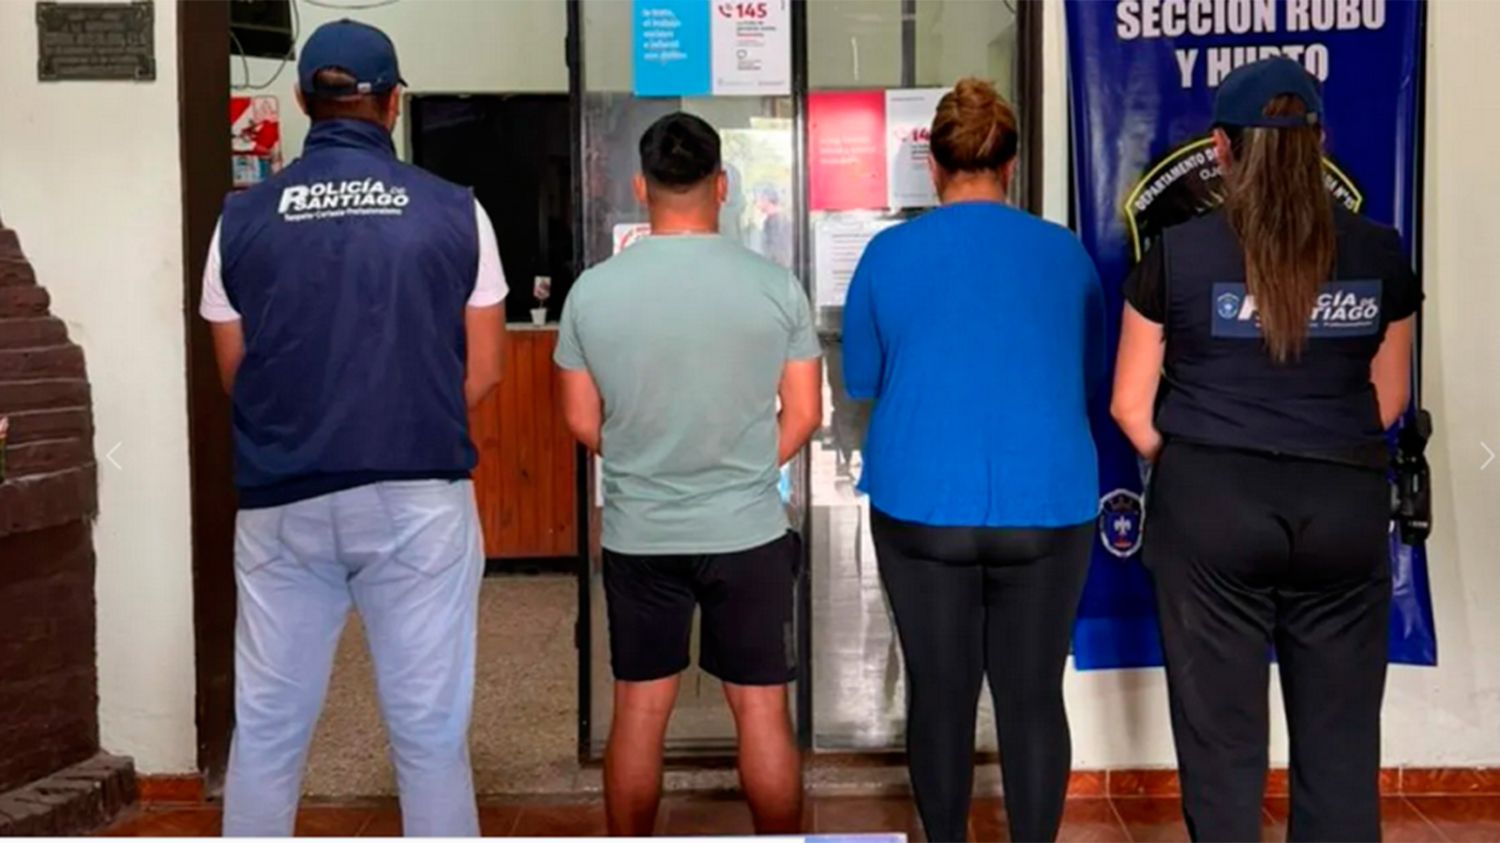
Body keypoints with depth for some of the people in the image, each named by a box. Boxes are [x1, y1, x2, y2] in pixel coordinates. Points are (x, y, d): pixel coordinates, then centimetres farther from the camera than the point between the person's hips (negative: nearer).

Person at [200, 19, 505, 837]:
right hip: (418, 496, -1)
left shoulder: (243, 218, 1)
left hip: (282, 501, 1)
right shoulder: (454, 211, -1)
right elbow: (483, 370, 4)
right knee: (429, 727, 7)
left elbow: (234, 375, 9)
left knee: (266, 727, 13)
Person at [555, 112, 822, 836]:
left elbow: (582, 422, 1)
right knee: (762, 711, 10)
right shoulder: (775, 285, -9)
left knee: (637, 713, 12)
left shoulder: (591, 291, -7)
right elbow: (803, 416, -2)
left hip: (637, 536, 1)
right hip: (748, 532, -1)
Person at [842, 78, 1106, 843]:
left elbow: (861, 381, 10)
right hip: (1047, 507, 1)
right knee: (1033, 698, 9)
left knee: (940, 694, 11)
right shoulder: (1066, 254, 2)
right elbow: (1092, 379, 15)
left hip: (921, 506, 0)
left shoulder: (889, 254, -1)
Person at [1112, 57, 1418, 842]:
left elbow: (1132, 404, -1)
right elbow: (1388, 398, 11)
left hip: (1210, 508, -2)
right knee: (1341, 739, 11)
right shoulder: (1379, 253, 1)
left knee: (1222, 736, 8)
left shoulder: (1179, 251, -6)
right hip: (1345, 506, 2)